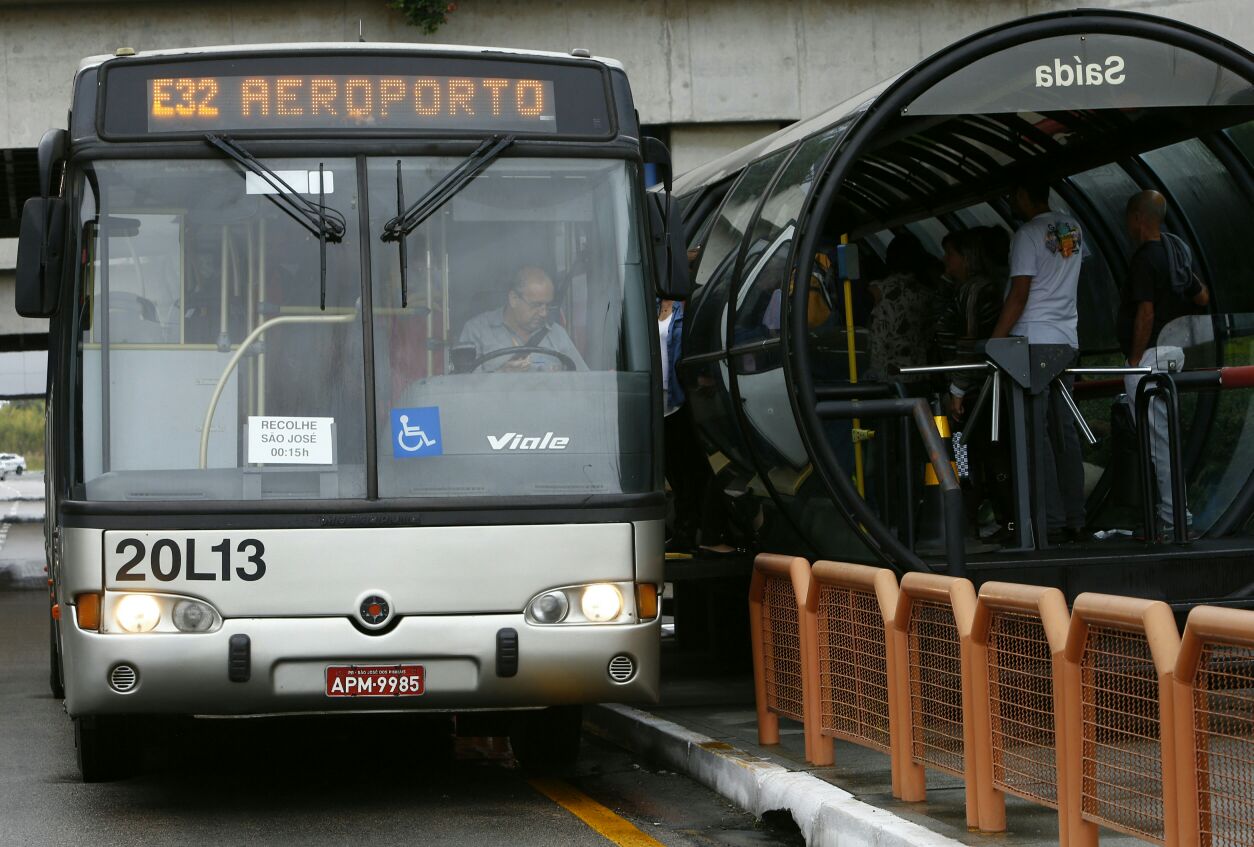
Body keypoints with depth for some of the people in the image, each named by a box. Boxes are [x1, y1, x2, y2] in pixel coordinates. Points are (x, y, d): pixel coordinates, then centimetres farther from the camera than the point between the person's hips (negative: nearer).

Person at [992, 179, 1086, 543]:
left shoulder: (1027, 234, -10)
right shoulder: (1072, 229, 12)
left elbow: (1019, 296, -14)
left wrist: (993, 345, -12)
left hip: (1033, 342, -8)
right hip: (1067, 341, 8)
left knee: (1036, 433, -7)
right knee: (1064, 431, 9)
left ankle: (1051, 522, -11)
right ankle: (1075, 520, 7)